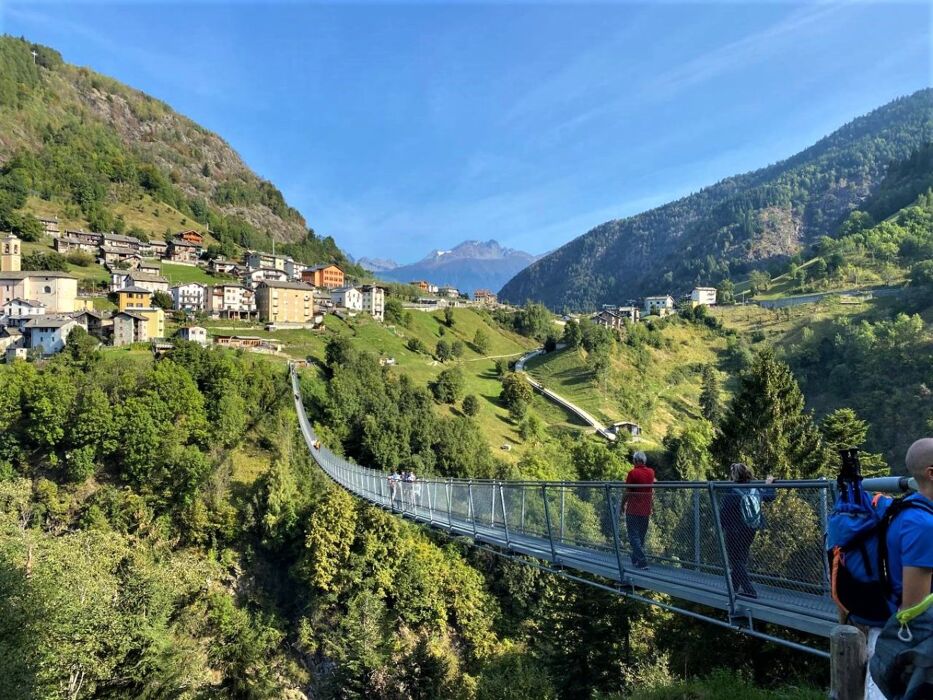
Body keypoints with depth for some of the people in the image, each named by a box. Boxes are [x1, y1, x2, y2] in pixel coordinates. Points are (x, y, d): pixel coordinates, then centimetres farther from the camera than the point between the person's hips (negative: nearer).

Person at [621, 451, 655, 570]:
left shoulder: (633, 473, -12)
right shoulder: (651, 472, 6)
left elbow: (627, 492, -8)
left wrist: (622, 504, 2)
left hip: (633, 510, -6)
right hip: (646, 510, 6)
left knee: (634, 536, -2)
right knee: (641, 536, 15)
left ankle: (642, 561, -10)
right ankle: (635, 560, 24)